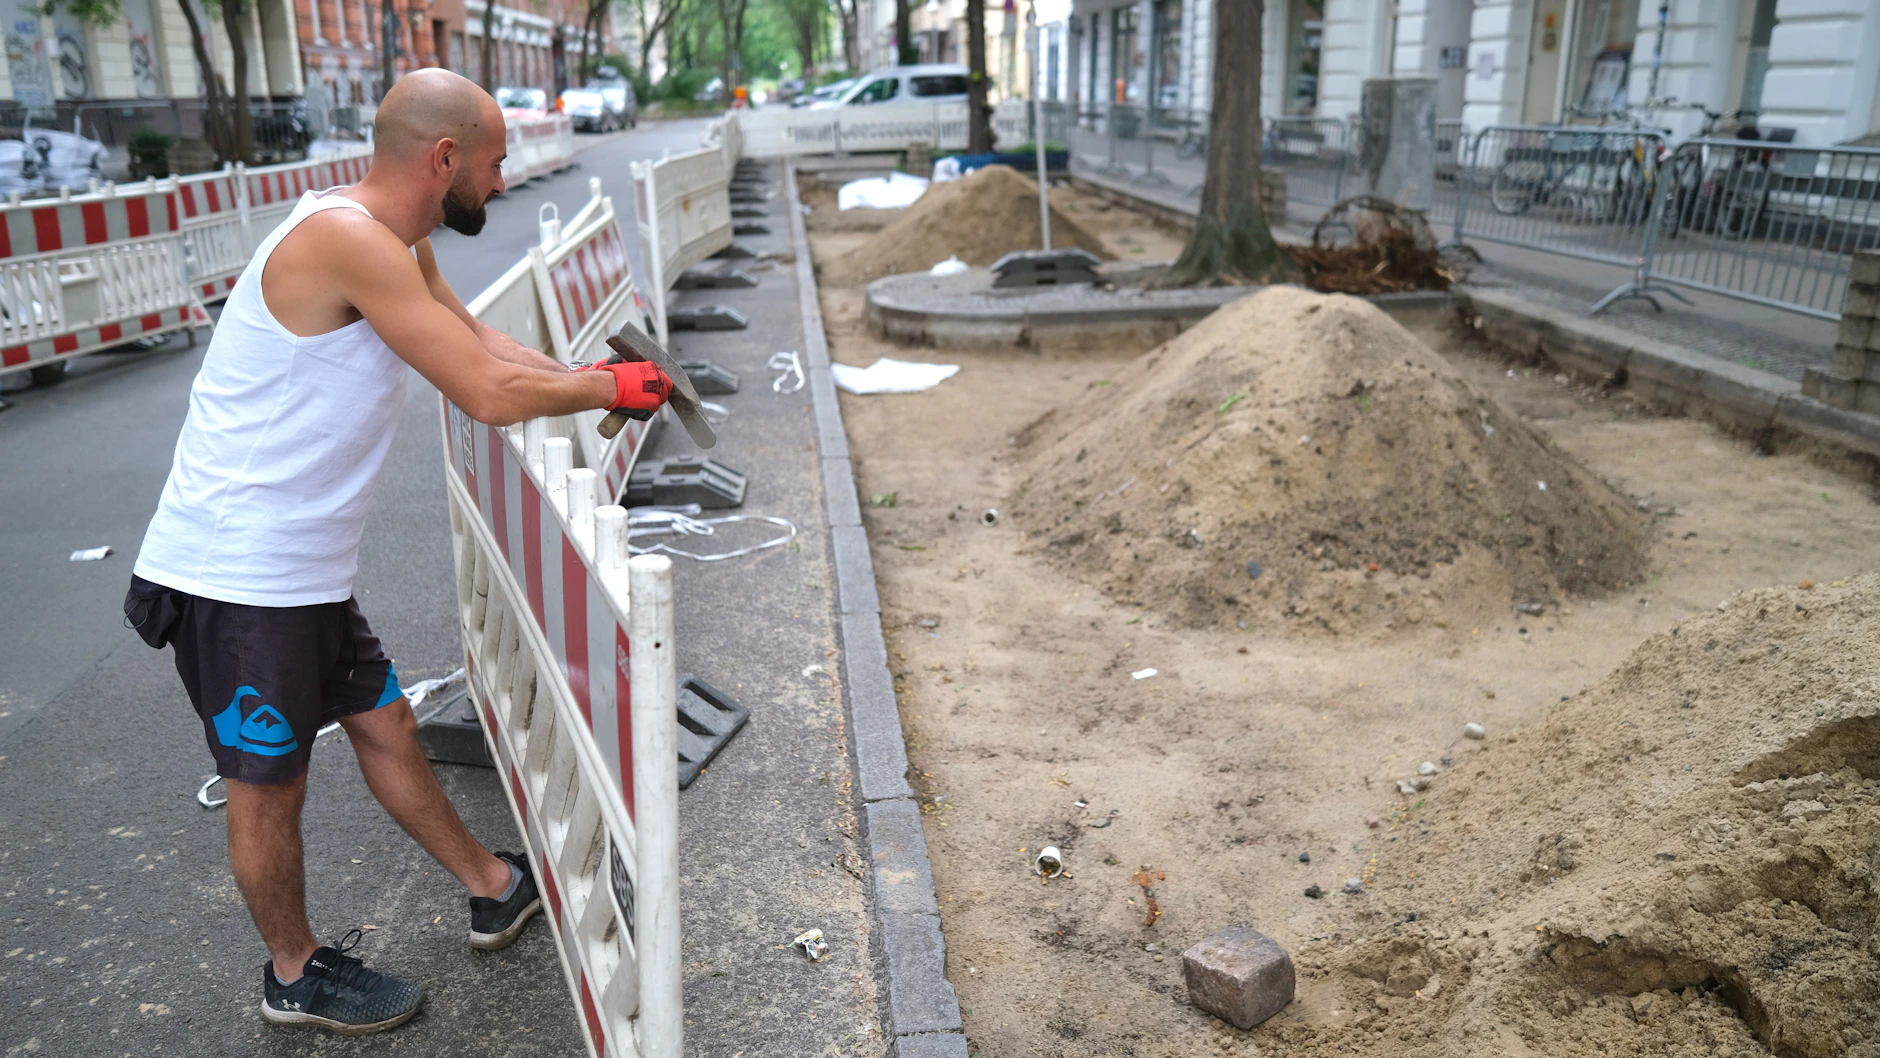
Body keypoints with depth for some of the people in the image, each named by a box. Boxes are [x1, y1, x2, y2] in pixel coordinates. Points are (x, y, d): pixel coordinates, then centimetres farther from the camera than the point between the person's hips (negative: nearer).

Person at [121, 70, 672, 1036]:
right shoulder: (345, 238, -24)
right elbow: (490, 394, -27)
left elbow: (478, 342, 21)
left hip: (304, 570, 10)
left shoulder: (400, 247, 6)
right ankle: (294, 975, 31)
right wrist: (609, 388, -11)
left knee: (384, 725, 20)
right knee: (270, 780, 9)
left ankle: (495, 892, 37)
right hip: (236, 575, -9)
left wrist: (594, 381, 8)